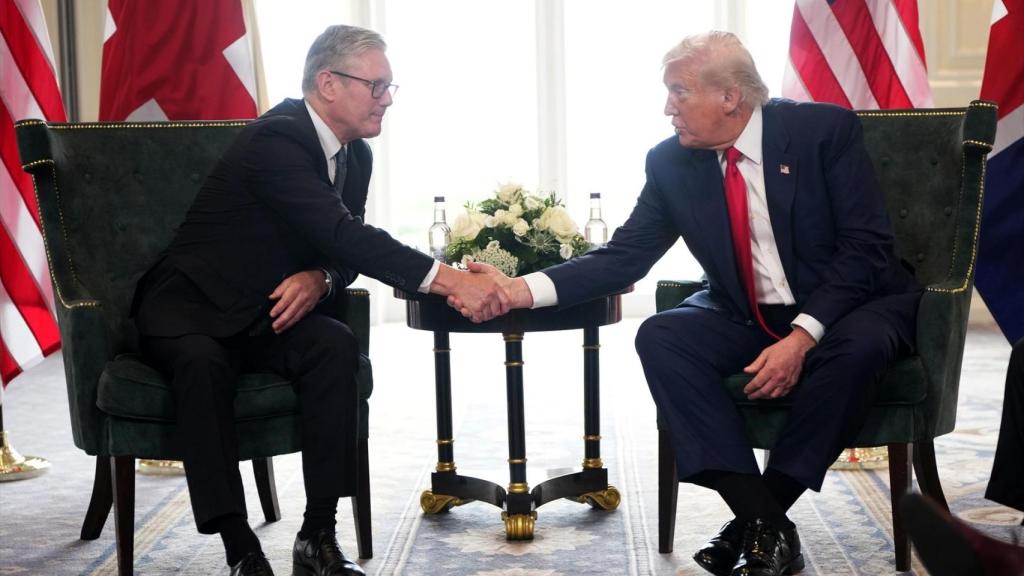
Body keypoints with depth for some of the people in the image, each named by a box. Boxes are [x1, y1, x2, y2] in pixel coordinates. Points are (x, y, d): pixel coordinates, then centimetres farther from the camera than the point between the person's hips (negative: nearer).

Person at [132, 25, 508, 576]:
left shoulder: (356, 154, 4)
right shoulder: (276, 138, -23)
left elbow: (345, 248, 9)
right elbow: (342, 234, -34)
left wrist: (320, 278, -17)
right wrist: (448, 279, -39)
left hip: (269, 310, 6)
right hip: (189, 305, -6)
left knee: (336, 345, -24)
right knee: (202, 363, -37)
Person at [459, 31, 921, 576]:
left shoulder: (825, 130, -14)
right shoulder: (670, 162, -3)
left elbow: (867, 247, -17)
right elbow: (624, 257, -3)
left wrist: (803, 335, -29)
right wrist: (523, 289, -18)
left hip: (845, 309, -3)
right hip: (746, 317, 4)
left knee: (857, 345, -36)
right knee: (660, 337, -22)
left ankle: (760, 518, -21)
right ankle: (763, 523, -26)